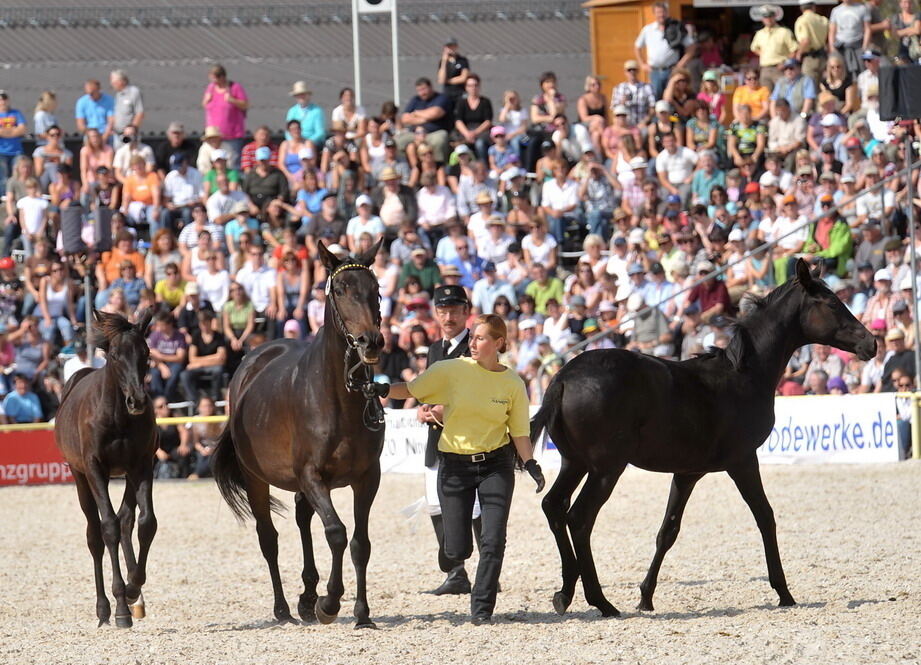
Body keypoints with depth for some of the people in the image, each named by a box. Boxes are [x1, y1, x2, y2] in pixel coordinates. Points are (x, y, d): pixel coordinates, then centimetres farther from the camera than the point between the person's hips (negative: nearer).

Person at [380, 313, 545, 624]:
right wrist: (383, 390, -22)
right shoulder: (451, 371, -4)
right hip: (455, 464, 0)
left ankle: (482, 609, 5)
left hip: (496, 466, 0)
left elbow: (520, 433, 4)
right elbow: (411, 389, -4)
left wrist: (531, 464, -9)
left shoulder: (513, 384, -1)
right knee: (457, 551, -1)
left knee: (493, 542, -9)